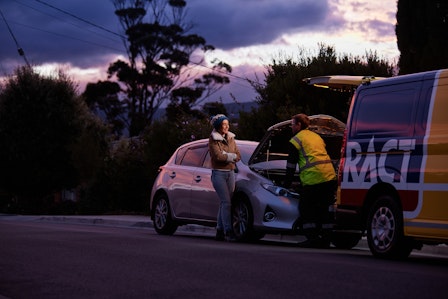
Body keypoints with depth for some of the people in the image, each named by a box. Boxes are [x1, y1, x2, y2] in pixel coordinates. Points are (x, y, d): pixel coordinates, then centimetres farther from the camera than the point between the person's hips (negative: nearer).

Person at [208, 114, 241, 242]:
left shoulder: (230, 138, 14)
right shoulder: (213, 139, -5)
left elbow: (238, 156, 8)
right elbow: (218, 156, -17)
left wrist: (226, 156, -9)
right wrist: (231, 156, -5)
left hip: (230, 173, 6)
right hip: (218, 173, -6)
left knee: (224, 203, 4)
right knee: (226, 202, -13)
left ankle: (220, 231, 9)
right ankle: (228, 231, -15)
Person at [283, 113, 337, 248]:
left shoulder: (295, 140, 4)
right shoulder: (317, 137, 25)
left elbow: (291, 165, 6)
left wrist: (286, 184, 15)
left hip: (313, 178, -7)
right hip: (330, 176, 7)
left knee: (305, 208, 3)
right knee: (323, 208, 13)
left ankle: (312, 238, -4)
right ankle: (325, 239, 11)